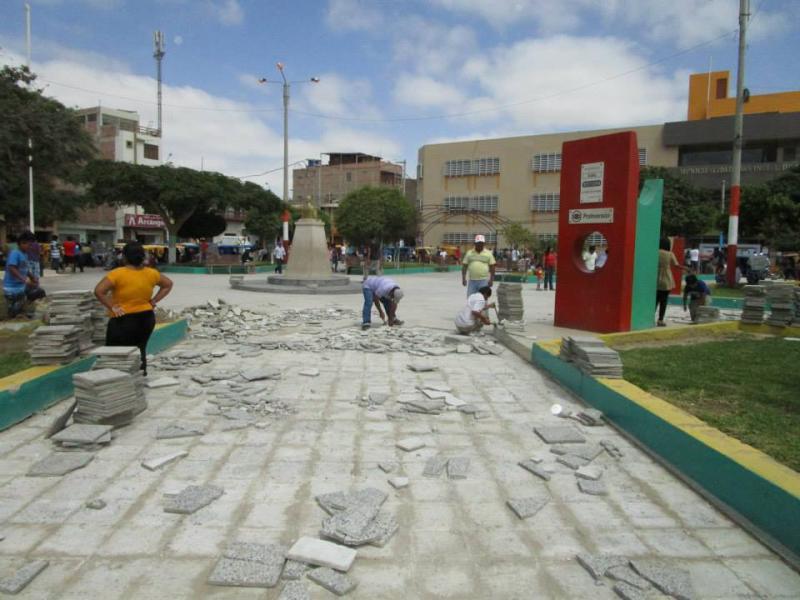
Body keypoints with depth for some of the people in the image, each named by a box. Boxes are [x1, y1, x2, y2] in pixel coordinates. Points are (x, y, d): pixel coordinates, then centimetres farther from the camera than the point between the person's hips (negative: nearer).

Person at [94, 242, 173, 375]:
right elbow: (168, 284, 13)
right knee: (140, 350, 19)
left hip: (124, 320, -5)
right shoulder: (151, 273, -1)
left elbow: (98, 291, -23)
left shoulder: (118, 274, -16)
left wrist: (112, 307, -14)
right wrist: (154, 301, 9)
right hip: (146, 318, 5)